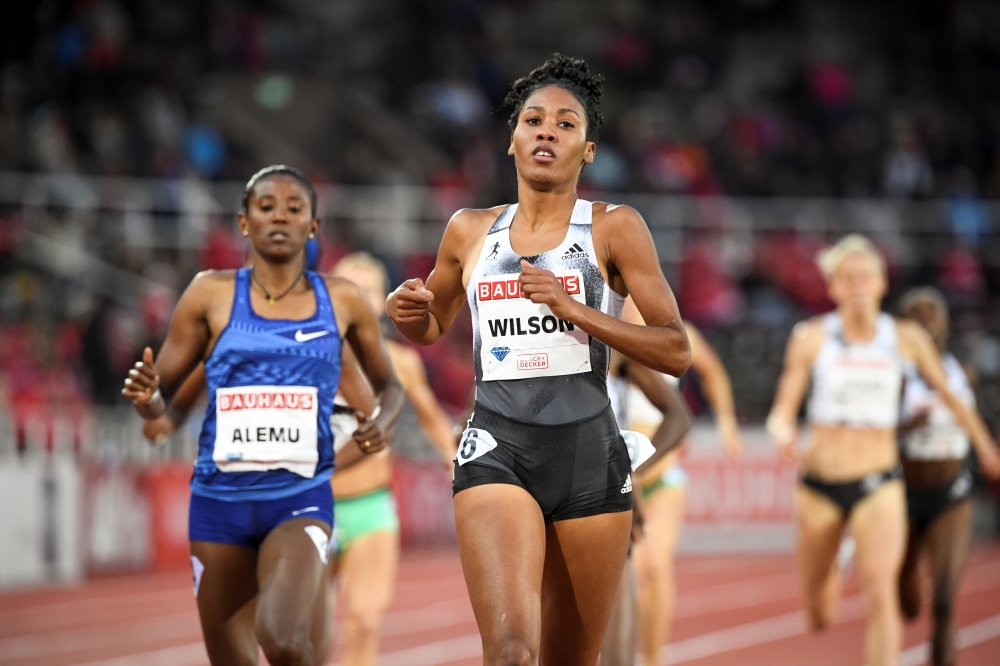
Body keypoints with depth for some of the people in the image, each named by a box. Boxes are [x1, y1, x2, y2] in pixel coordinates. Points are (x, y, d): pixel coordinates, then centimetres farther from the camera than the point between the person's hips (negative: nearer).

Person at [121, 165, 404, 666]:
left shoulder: (342, 301, 4)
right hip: (220, 498, 1)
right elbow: (160, 400, 5)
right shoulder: (212, 295, 2)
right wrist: (146, 397, -19)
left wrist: (381, 424, -4)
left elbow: (388, 385, 18)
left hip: (300, 498, -1)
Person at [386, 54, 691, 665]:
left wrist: (573, 308, -15)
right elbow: (434, 327, 28)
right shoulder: (471, 231, 11)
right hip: (498, 450, 0)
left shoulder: (615, 228, 2)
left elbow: (676, 351, -3)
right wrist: (409, 312, 3)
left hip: (588, 454, 0)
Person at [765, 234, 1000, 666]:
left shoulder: (906, 339, 0)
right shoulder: (812, 338, -4)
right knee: (819, 616, 14)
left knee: (881, 593, -24)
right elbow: (782, 411, -4)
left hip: (879, 484, -1)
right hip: (821, 482, 1)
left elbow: (949, 396, 14)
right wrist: (784, 434, -28)